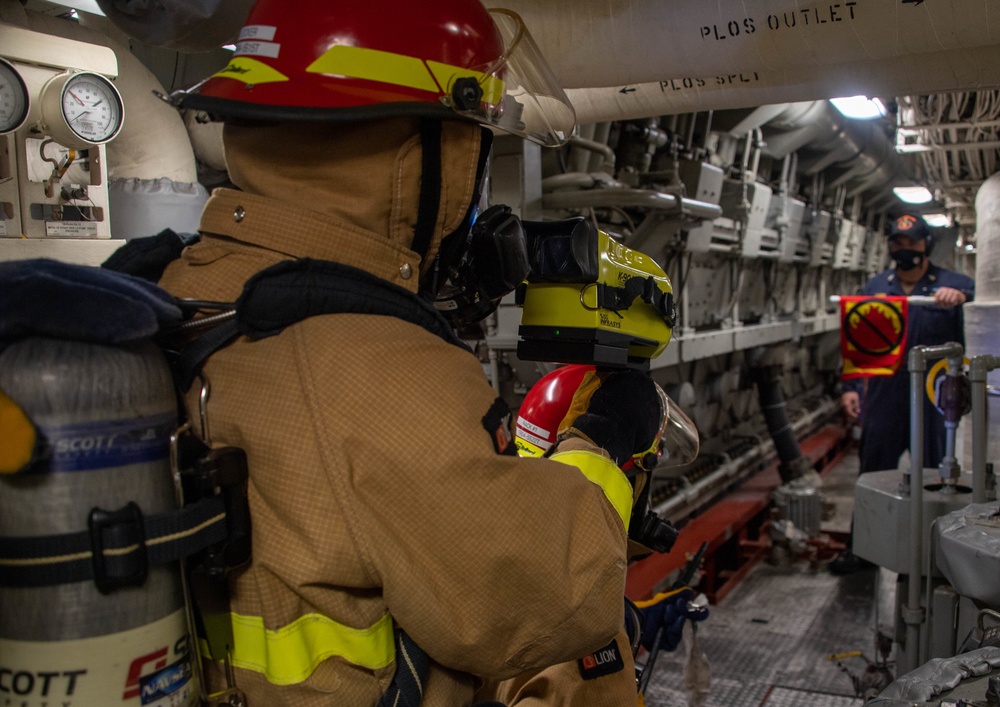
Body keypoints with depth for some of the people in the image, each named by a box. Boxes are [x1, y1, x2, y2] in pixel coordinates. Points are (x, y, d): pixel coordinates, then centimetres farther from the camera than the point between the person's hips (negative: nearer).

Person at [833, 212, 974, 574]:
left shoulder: (951, 284, 2)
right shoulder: (875, 287, 10)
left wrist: (961, 297, -37)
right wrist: (849, 386, 1)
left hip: (935, 400, -2)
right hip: (884, 399, 2)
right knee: (873, 475, 8)